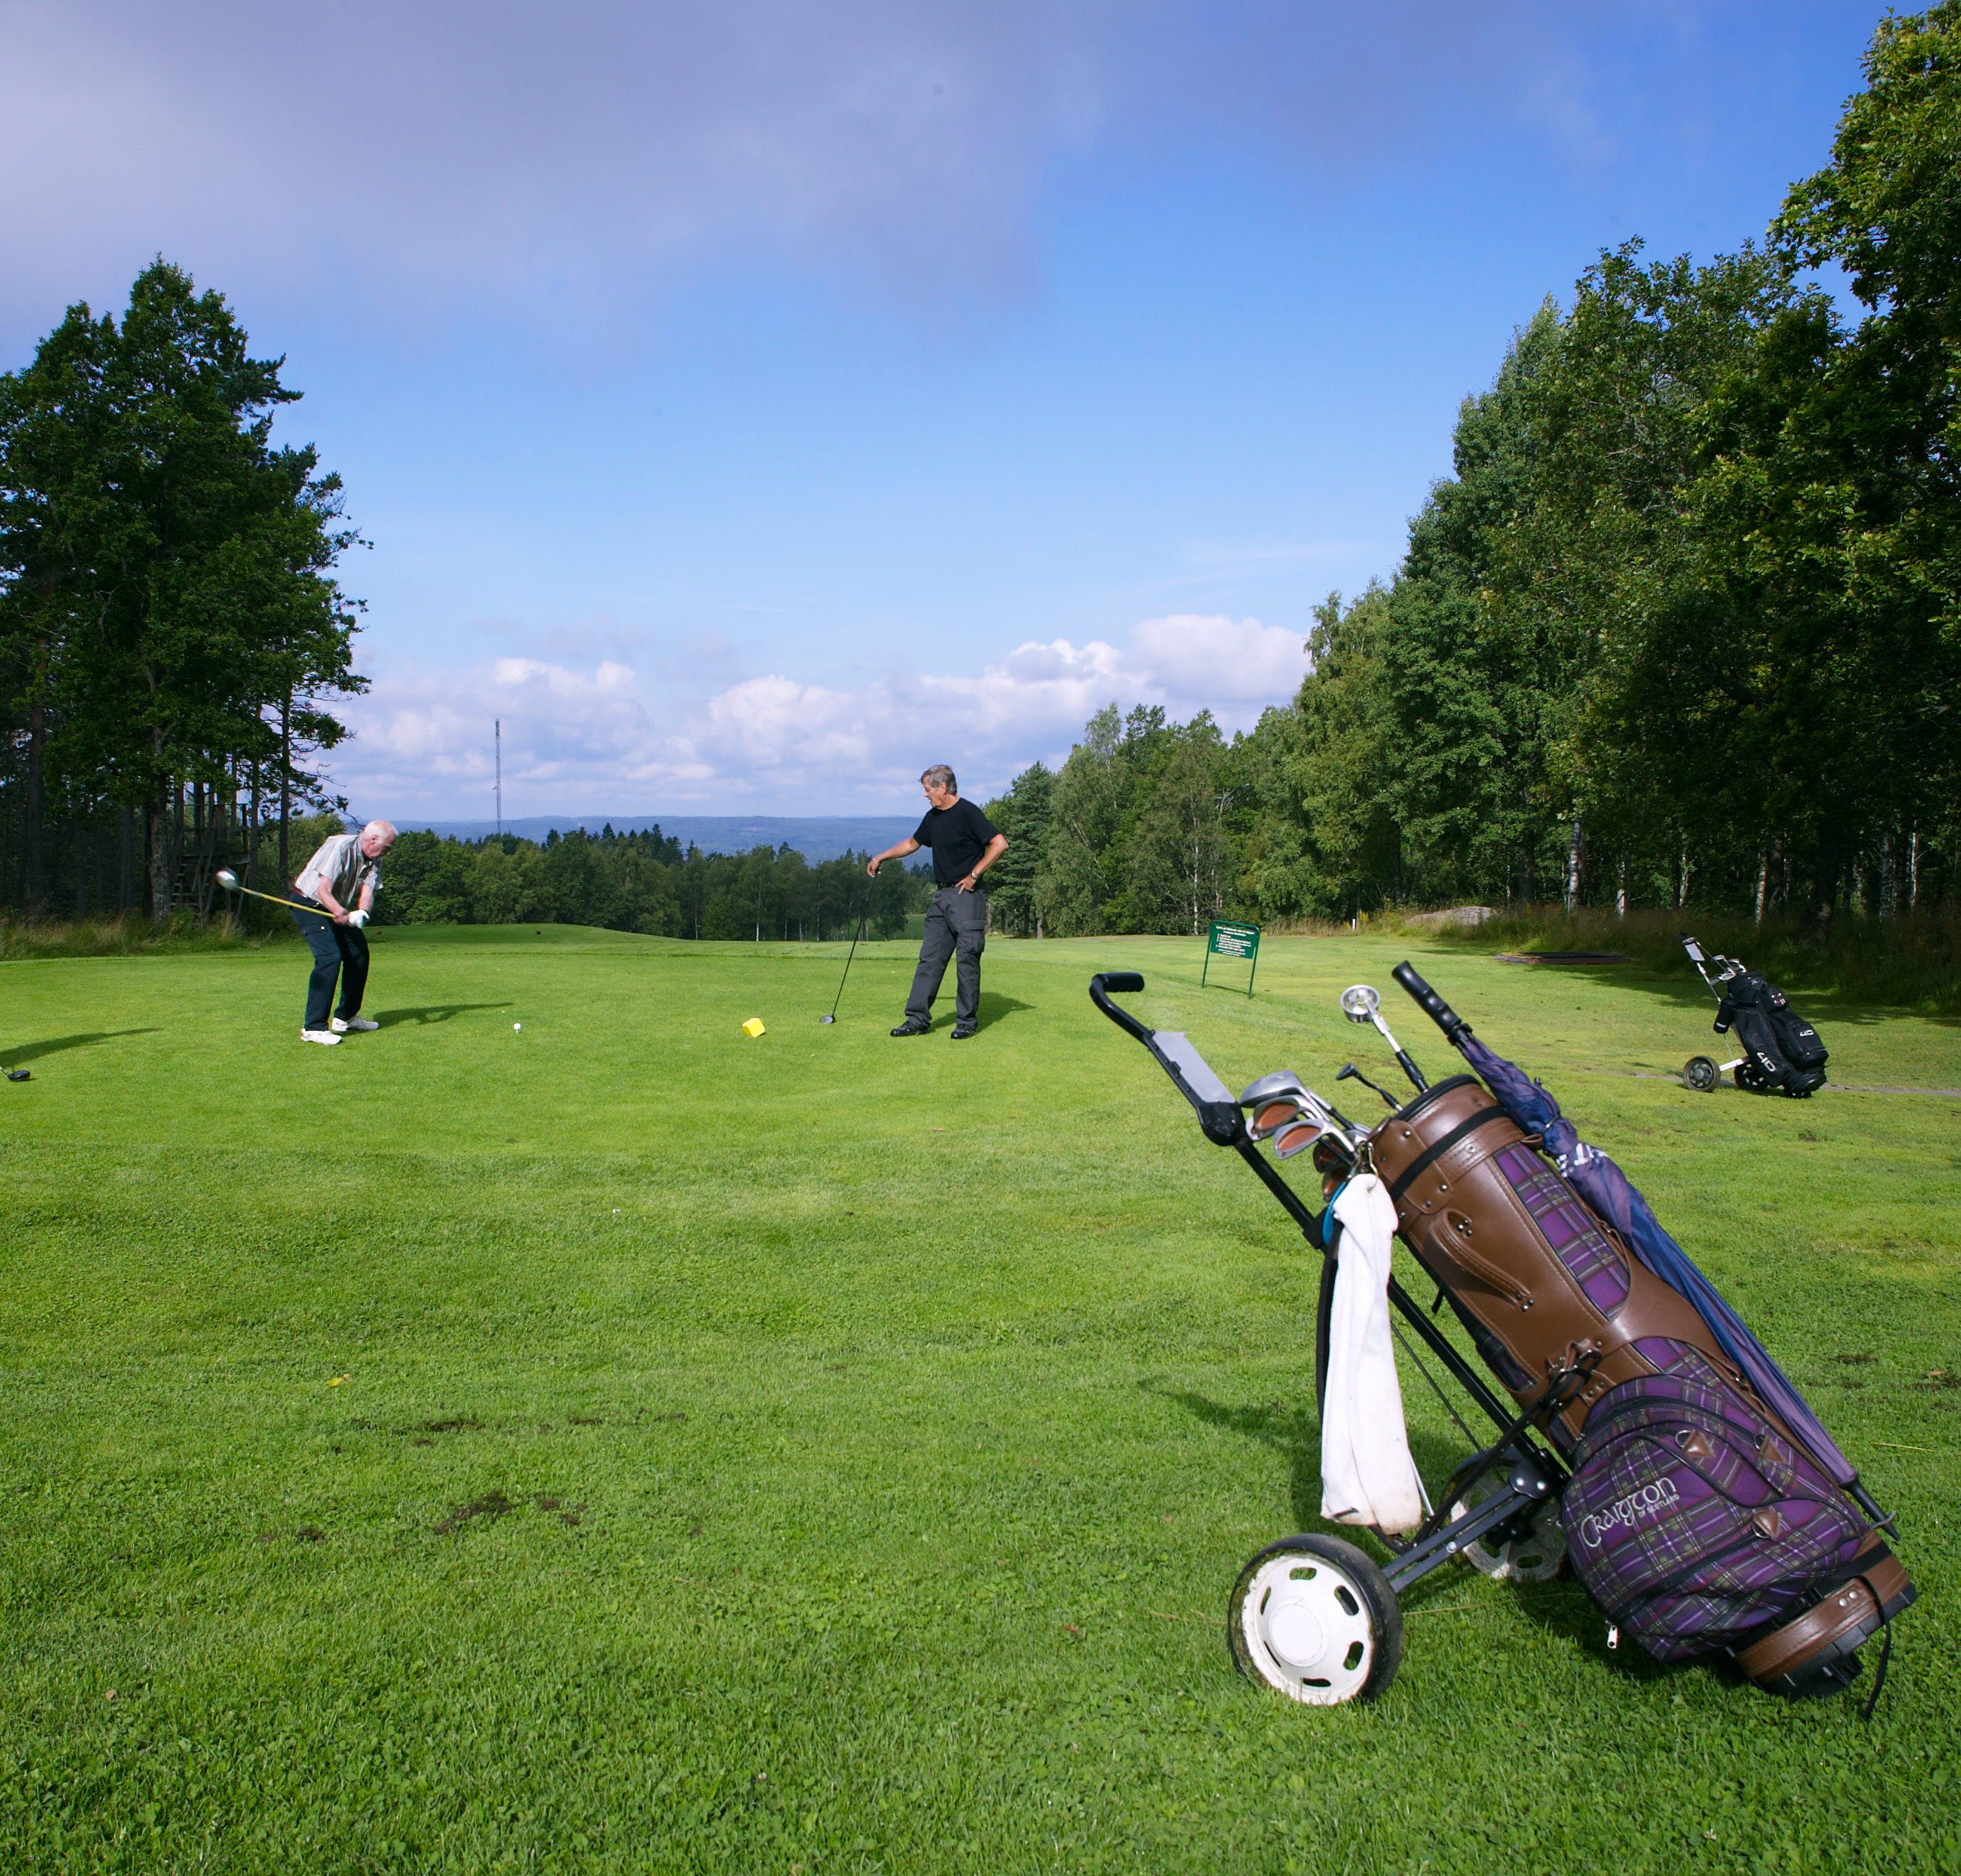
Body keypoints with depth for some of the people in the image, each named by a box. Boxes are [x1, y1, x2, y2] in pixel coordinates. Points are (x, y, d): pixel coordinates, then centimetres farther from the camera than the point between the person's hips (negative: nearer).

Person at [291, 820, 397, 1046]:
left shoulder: (373, 860, 0)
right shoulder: (340, 847, -24)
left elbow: (367, 893, -15)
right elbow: (323, 890, -29)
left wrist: (361, 913, -37)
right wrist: (340, 912, -45)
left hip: (339, 909, 9)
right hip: (310, 905, -9)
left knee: (359, 954, 9)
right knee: (330, 957, -22)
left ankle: (347, 1017, 25)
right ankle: (314, 1028, -22)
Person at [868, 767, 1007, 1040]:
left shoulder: (968, 813, -11)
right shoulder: (933, 817, 15)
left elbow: (1000, 843, -16)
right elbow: (913, 843, 32)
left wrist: (974, 875, -14)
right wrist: (881, 857, 31)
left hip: (967, 896, -8)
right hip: (941, 896, 8)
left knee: (967, 959, -3)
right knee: (929, 958, 5)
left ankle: (967, 1021, 5)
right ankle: (918, 1018, 7)